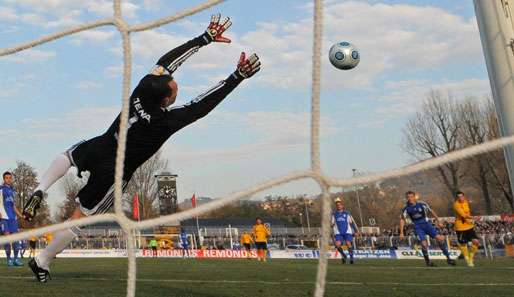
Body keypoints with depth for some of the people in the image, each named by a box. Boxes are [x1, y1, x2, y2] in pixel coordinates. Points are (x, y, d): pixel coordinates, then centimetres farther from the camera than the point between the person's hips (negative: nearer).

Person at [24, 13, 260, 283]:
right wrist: (238, 77, -21)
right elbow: (204, 105, -24)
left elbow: (166, 60, -10)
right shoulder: (167, 121, -30)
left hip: (97, 148, 5)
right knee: (79, 217, 9)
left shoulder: (144, 87, -18)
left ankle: (39, 192, 18)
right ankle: (42, 262, 17)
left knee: (67, 156, 38)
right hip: (113, 174, -4)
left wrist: (205, 38, -6)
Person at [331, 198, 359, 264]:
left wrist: (356, 231, 4)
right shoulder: (334, 214, 13)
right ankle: (343, 255, 6)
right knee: (338, 244, -18)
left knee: (348, 244, -19)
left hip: (347, 232, -1)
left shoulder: (347, 213, 8)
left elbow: (352, 222, 9)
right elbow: (332, 224, 18)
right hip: (338, 233, 1)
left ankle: (351, 257, -3)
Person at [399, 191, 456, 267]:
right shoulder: (406, 208, -5)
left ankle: (448, 258, 1)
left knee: (440, 238, -12)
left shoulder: (422, 204, -4)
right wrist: (401, 233, -4)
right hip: (418, 227, -1)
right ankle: (427, 261, 5)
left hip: (426, 224, 1)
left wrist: (438, 221, 11)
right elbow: (402, 220, 0)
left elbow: (431, 211, 10)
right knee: (424, 244, -19)